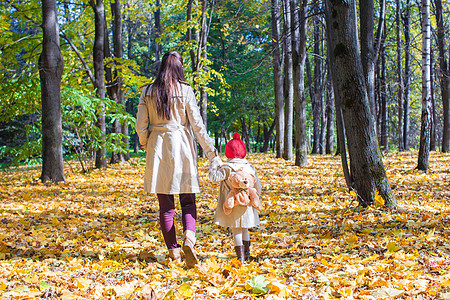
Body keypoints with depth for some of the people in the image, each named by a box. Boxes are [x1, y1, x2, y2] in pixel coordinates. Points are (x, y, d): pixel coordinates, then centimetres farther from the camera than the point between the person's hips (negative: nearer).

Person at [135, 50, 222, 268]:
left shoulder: (148, 92, 2)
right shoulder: (184, 90, -4)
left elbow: (141, 126, 2)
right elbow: (197, 126, -5)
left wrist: (145, 145, 21)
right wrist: (212, 154, 0)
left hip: (157, 148, 2)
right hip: (181, 148, -1)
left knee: (165, 205, 7)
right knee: (188, 200, 6)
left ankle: (173, 252, 8)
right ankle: (189, 238, -19)